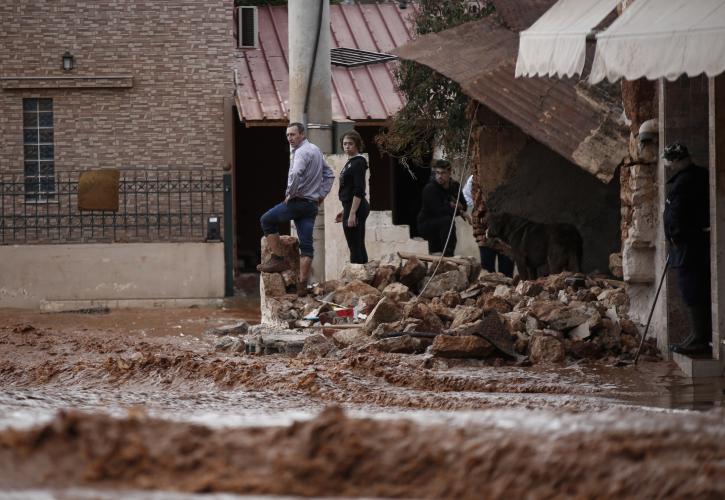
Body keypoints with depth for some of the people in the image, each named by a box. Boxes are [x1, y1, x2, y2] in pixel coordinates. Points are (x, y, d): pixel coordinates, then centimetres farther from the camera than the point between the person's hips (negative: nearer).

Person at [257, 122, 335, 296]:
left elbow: (295, 174, -33)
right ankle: (302, 284, 1)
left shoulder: (302, 152, -15)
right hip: (312, 205, 9)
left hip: (297, 202, -9)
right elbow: (329, 175, 24)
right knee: (306, 245, 5)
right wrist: (321, 195, 16)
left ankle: (278, 260, 5)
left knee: (267, 220, 9)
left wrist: (290, 194, -19)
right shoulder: (316, 150, 16)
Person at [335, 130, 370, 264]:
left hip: (356, 209, -10)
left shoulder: (358, 162, -15)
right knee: (359, 248, 9)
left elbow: (359, 191, -21)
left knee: (355, 249, -8)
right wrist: (345, 211, 24)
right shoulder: (350, 162, 15)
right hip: (353, 207, 10)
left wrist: (352, 214, -24)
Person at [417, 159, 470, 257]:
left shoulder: (455, 186, 3)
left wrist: (457, 205, -17)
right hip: (426, 225, -7)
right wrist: (460, 212, -25)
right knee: (447, 220, -31)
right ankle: (447, 254, -30)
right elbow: (438, 211, -28)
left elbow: (464, 205, 7)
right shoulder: (429, 189, -19)